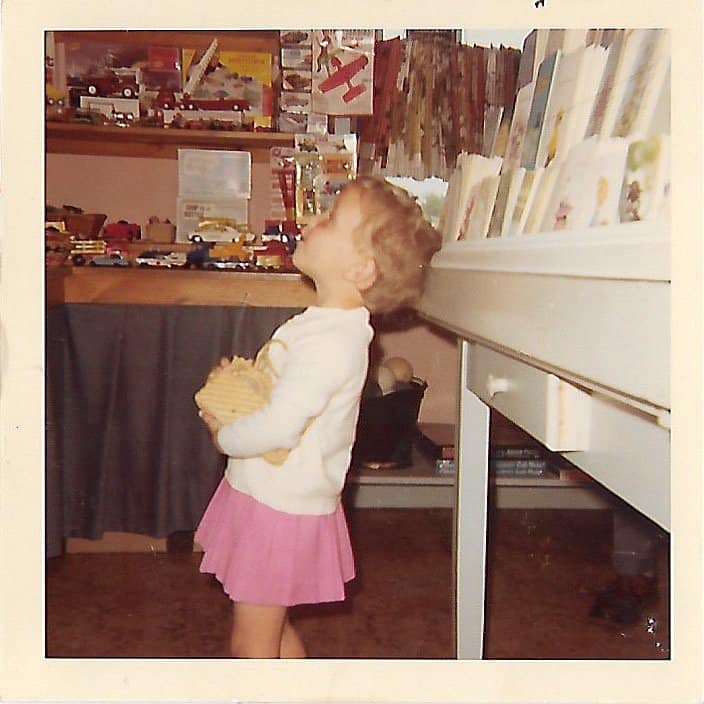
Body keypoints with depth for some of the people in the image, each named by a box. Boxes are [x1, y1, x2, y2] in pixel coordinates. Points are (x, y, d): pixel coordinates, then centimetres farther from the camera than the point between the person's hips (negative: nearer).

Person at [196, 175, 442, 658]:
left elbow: (278, 426, -32)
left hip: (280, 509, -10)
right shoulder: (330, 323, 5)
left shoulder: (330, 341, -28)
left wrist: (224, 434, -13)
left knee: (251, 645, 6)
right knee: (275, 628, 25)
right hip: (275, 497, 10)